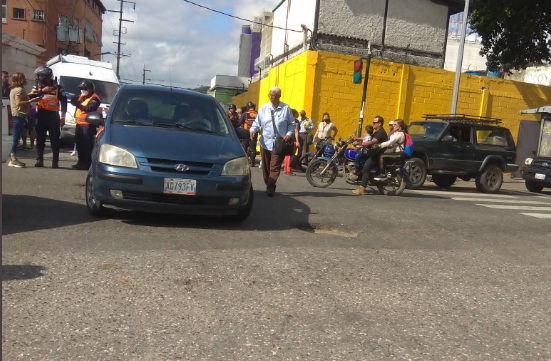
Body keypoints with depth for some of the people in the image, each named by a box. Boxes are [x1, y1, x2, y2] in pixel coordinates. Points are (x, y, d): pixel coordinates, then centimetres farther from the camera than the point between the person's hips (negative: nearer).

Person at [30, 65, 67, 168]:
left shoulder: (57, 88, 2)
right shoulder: (37, 87, 11)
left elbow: (63, 102, 1)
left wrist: (63, 117, -4)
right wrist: (42, 91, -17)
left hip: (53, 116, -3)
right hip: (41, 116, 3)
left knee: (55, 140, -1)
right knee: (40, 139, 3)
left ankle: (55, 162, 3)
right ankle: (39, 160, 8)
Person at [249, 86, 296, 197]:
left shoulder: (286, 108, 2)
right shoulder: (264, 108, 5)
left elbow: (292, 124, 6)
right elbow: (257, 122, 3)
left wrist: (289, 134, -10)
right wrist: (253, 129, -16)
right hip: (265, 142, 3)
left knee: (275, 167, -7)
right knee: (266, 166, 9)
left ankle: (270, 188, -8)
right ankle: (268, 186, 22)